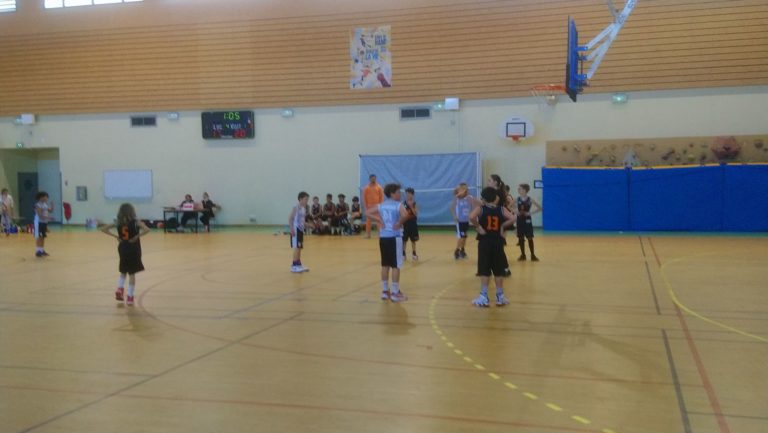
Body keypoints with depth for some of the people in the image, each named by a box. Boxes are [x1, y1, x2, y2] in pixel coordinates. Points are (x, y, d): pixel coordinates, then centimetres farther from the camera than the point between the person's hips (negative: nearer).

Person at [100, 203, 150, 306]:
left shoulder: (118, 223, -1)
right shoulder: (136, 222, -13)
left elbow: (103, 228, -2)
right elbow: (146, 230, -29)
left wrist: (116, 236, -3)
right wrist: (137, 236, -18)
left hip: (123, 250, 3)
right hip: (133, 250, -3)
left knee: (123, 272, 24)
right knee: (132, 273, 6)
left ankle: (120, 289, 3)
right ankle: (130, 297, 5)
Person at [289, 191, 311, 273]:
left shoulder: (304, 208, 13)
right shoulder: (296, 207, -12)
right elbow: (290, 218, -16)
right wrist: (292, 229, -22)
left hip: (301, 229, 9)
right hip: (296, 229, -9)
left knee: (299, 247, 13)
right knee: (296, 247, -10)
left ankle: (298, 264, 21)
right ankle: (294, 266, -9)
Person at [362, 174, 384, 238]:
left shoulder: (379, 187, 3)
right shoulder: (366, 188, 2)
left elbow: (382, 197, 2)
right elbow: (364, 198, 1)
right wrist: (365, 207, -5)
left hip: (377, 206, 0)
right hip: (369, 206, 0)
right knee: (368, 220, 2)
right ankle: (368, 234, 8)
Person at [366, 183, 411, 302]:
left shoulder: (381, 205, 9)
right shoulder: (398, 205, -8)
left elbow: (367, 213, 8)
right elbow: (405, 215, -28)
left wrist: (379, 220, 5)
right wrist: (399, 223, -12)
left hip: (383, 237, 6)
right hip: (394, 237, -6)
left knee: (385, 265, 13)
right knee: (396, 265, 0)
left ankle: (385, 291, 18)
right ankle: (395, 293, 2)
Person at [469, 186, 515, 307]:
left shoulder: (480, 208, -5)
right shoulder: (501, 209, 1)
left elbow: (471, 217, -24)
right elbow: (512, 218, -12)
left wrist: (478, 227, -11)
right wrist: (502, 226, -1)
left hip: (484, 243, -2)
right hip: (497, 243, 2)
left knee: (484, 271, 4)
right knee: (499, 271, 10)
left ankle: (484, 297, 5)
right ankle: (500, 297, 16)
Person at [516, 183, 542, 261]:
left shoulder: (530, 200, -9)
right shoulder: (517, 199, -1)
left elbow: (540, 208, -6)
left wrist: (530, 213, -12)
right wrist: (516, 212, -3)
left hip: (527, 220, -3)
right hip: (520, 220, 3)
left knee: (530, 238, 2)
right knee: (520, 238, 7)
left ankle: (532, 255, 11)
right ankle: (522, 255, 17)